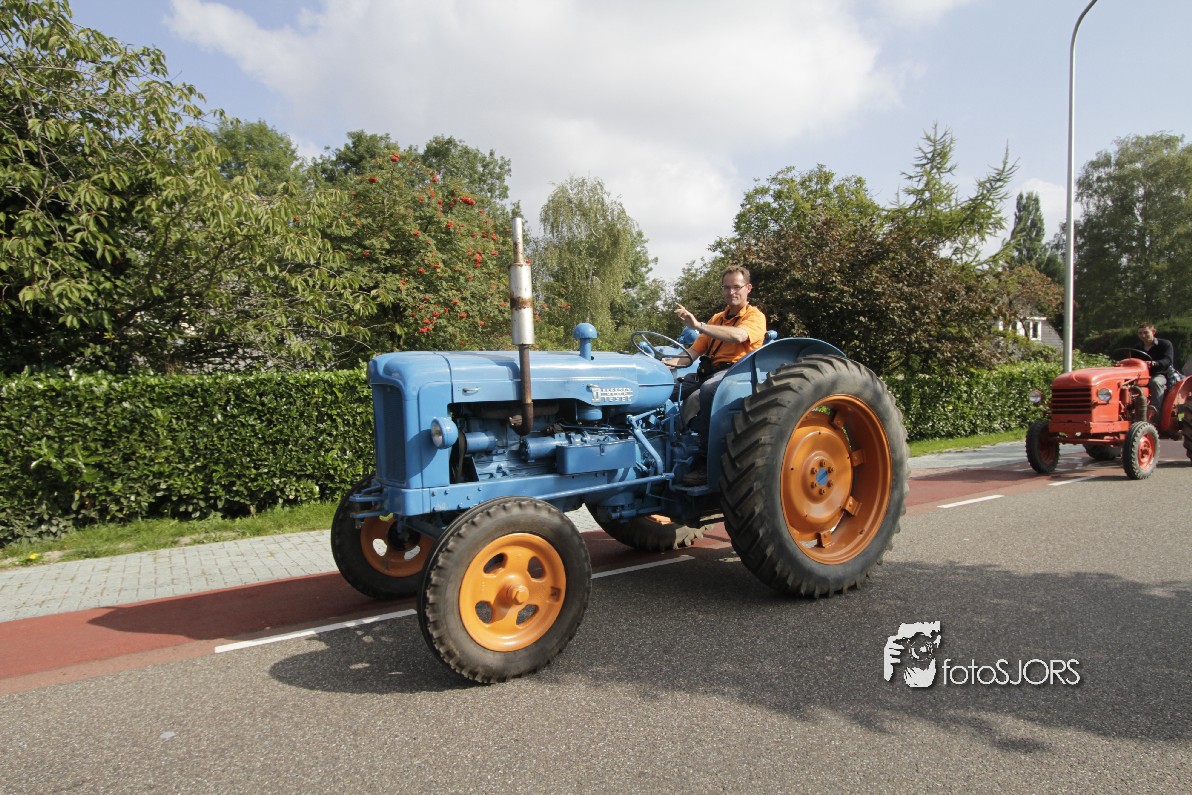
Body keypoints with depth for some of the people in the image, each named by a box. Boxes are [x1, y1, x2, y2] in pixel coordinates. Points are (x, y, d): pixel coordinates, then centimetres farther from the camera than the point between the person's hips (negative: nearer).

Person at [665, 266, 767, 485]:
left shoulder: (755, 316, 2)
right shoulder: (717, 318, 24)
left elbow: (738, 335, -22)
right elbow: (694, 352, 18)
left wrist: (699, 325, -31)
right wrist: (667, 363, -1)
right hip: (709, 371, 7)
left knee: (708, 389, -40)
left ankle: (706, 461, -37)